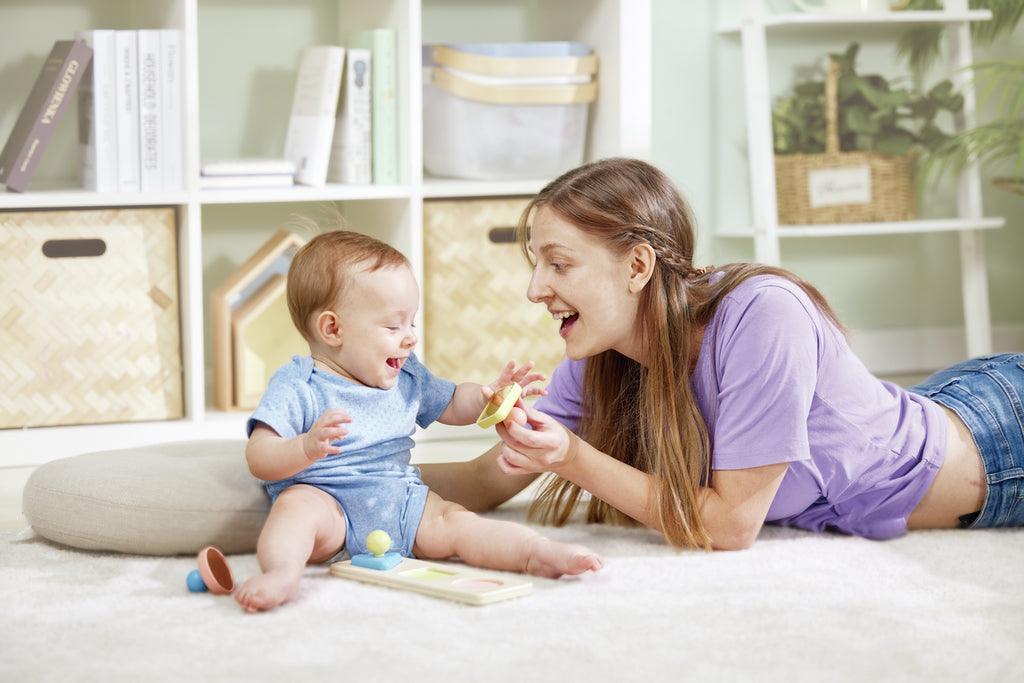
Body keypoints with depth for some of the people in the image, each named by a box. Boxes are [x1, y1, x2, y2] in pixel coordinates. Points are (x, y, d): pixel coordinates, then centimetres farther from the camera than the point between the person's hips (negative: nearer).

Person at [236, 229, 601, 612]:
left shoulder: (407, 379, 15)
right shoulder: (298, 386, -7)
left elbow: (453, 405, 31)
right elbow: (259, 459, -14)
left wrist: (489, 397, 9)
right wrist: (307, 448, -35)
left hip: (403, 505, 6)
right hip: (327, 503, -6)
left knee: (454, 521, -15)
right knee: (296, 504, -36)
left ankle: (537, 553, -25)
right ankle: (281, 573, -59)